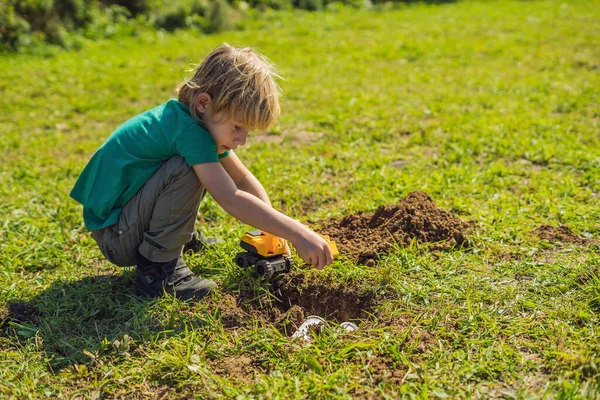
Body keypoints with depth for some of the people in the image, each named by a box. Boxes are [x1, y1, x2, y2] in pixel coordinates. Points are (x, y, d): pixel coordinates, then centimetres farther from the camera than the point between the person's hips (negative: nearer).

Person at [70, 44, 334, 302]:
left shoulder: (203, 120, 1)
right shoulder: (188, 131, -28)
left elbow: (243, 178, 8)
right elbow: (231, 199, -36)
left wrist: (271, 228, -5)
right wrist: (297, 233, -36)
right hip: (114, 240, -9)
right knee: (187, 169, -30)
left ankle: (181, 238, 16)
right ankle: (158, 270, -18)